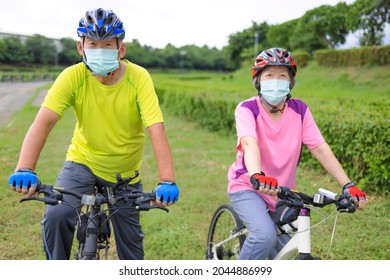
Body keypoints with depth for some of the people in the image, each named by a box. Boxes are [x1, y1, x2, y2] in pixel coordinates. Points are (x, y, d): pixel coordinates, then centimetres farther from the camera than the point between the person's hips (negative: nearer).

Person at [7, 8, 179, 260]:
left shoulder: (138, 77, -22)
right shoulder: (73, 76, -21)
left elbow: (156, 130, -31)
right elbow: (44, 121, -30)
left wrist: (168, 181, -43)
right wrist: (25, 170, -46)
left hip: (125, 173, 0)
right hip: (83, 162, 0)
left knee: (130, 243, 10)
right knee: (56, 216, -23)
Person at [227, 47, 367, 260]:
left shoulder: (299, 110, -7)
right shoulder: (247, 109, -17)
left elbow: (320, 148, -14)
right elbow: (249, 144, -36)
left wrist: (348, 185, -24)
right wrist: (257, 176, -56)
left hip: (282, 193, 4)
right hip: (248, 188, -4)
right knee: (265, 235, -29)